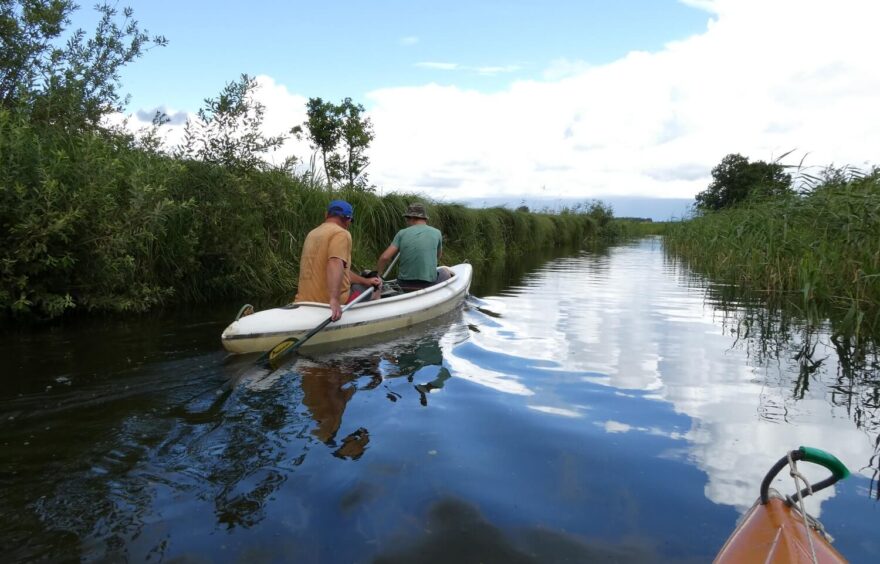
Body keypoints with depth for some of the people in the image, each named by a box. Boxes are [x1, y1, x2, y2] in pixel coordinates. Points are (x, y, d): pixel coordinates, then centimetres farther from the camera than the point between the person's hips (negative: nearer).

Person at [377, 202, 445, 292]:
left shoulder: (402, 233, 1)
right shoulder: (436, 233, 2)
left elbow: (384, 257, -6)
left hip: (404, 286, 1)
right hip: (428, 285, -1)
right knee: (444, 272, 26)